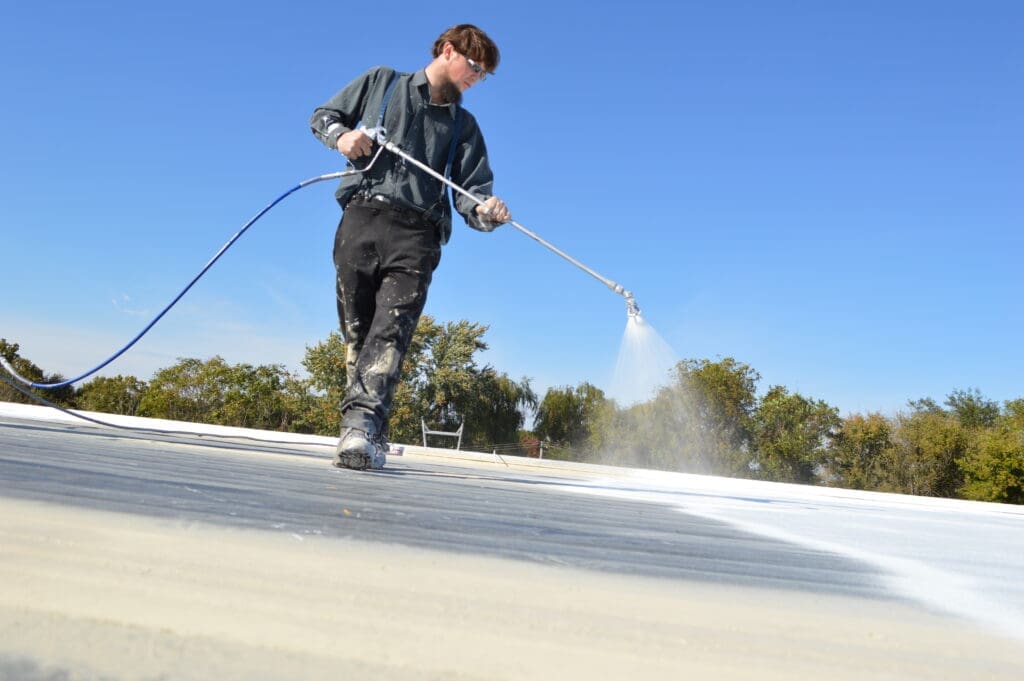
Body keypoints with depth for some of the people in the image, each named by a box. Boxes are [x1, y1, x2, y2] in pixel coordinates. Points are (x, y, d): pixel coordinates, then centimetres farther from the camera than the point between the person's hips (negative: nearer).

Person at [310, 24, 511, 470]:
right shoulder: (381, 82, 19)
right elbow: (323, 116, 24)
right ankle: (371, 438, 5)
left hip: (416, 235, 0)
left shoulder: (463, 125, 21)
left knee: (390, 331, -20)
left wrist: (485, 211, -13)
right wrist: (340, 134, 1)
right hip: (361, 219, 0)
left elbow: (471, 192, 11)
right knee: (357, 332, -2)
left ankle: (359, 425, -31)